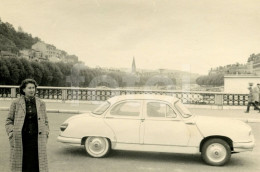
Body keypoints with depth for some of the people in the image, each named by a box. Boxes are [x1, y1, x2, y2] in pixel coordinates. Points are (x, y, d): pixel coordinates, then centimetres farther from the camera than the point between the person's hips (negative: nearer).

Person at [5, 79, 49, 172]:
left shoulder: (41, 103, 7)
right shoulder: (16, 103, 2)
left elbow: (45, 122, 12)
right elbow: (9, 121, 7)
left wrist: (45, 135, 3)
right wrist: (12, 134, -3)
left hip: (37, 139, 1)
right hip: (21, 140, -1)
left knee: (37, 164, 1)